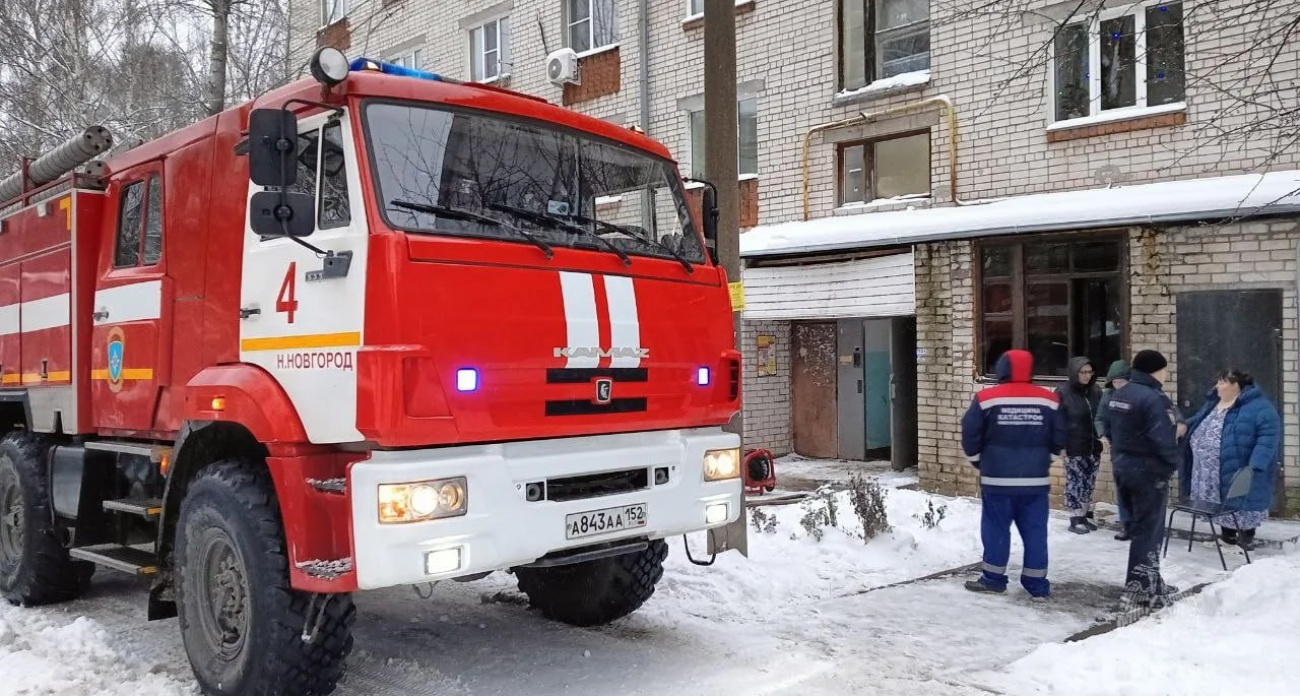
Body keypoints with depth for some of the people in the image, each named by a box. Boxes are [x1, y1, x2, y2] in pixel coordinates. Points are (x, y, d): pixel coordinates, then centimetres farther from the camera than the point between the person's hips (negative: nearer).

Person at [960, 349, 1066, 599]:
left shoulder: (986, 398, -7)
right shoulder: (1049, 400, 2)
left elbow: (970, 436, -5)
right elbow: (1059, 439, 5)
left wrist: (979, 461, 10)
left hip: (997, 478, -2)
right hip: (1036, 479, 2)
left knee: (996, 527, 8)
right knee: (1035, 530, 8)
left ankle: (993, 578, 14)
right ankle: (1037, 583, 11)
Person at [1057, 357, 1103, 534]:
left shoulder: (1096, 391, 5)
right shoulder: (1063, 392, -11)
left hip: (1093, 446, 5)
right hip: (1074, 448, -5)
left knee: (1089, 483, 13)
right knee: (1075, 483, -3)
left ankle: (1086, 515, 25)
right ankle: (1076, 519, 6)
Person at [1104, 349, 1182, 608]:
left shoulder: (1118, 395, 10)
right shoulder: (1153, 398, -19)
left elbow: (1109, 430, 17)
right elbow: (1163, 439, -23)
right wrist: (1174, 463, -8)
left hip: (1123, 468, 9)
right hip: (1149, 472, -9)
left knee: (1139, 526, 17)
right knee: (1148, 529, -1)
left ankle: (1149, 582, 26)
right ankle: (1139, 587, 2)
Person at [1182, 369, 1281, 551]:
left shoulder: (1258, 406, -15)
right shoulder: (1212, 403, 11)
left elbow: (1269, 435, -22)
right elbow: (1197, 424, 23)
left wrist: (1255, 465, -29)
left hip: (1240, 473, -7)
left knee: (1242, 504, 3)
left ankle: (1247, 535, 19)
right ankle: (1228, 534, 31)